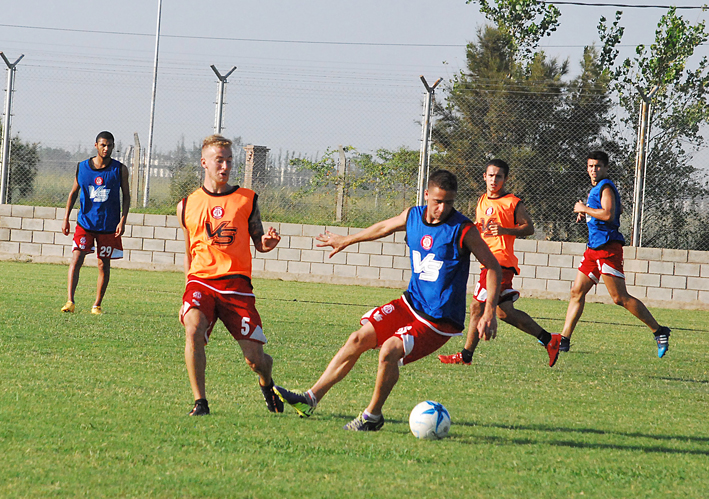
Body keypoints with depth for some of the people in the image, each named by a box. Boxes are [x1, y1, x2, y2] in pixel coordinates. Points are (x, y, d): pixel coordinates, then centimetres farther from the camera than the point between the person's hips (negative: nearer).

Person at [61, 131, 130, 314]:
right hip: (85, 222, 0)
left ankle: (97, 305, 15)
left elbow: (126, 196, 4)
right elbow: (73, 193, 10)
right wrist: (66, 218, 4)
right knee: (76, 260, -12)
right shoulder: (82, 167, 2)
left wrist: (122, 221, -7)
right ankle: (70, 301, -15)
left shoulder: (120, 170, 0)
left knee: (104, 265, 5)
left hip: (109, 226, 0)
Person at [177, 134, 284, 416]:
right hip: (200, 280, 1)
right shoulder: (188, 205, 11)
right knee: (193, 330, -30)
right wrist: (187, 296, 19)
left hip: (236, 284, -1)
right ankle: (200, 402, -19)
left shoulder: (247, 200, 8)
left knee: (255, 359, -5)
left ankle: (267, 383, 32)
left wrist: (267, 243, -12)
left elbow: (258, 244, 12)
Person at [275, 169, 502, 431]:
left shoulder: (463, 230, -19)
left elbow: (493, 266, -13)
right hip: (411, 302, 7)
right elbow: (384, 227, 21)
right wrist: (346, 240, 37)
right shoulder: (412, 216, 0)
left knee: (390, 350, -24)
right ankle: (310, 399, 7)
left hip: (439, 320, -6)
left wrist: (490, 313, -21)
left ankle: (372, 416, -4)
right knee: (359, 339, -1)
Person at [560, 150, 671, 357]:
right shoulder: (596, 189, 20)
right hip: (594, 248, 10)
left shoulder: (606, 188, -9)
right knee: (577, 292, 5)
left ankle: (659, 331, -6)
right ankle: (564, 340, 6)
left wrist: (584, 209, -13)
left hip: (608, 247, -10)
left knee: (620, 298, -11)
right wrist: (586, 213, 23)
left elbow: (608, 215, -24)